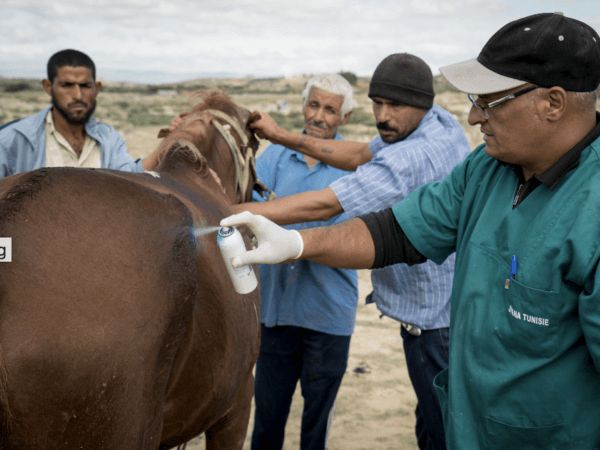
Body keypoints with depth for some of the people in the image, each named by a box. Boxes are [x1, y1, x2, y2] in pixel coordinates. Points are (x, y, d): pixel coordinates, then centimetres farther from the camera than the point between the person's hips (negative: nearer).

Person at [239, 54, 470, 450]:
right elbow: (360, 155, 10)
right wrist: (284, 137, 4)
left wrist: (230, 213, -28)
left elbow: (323, 206, -30)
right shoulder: (444, 123, 3)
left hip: (435, 323, -10)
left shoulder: (408, 158, -28)